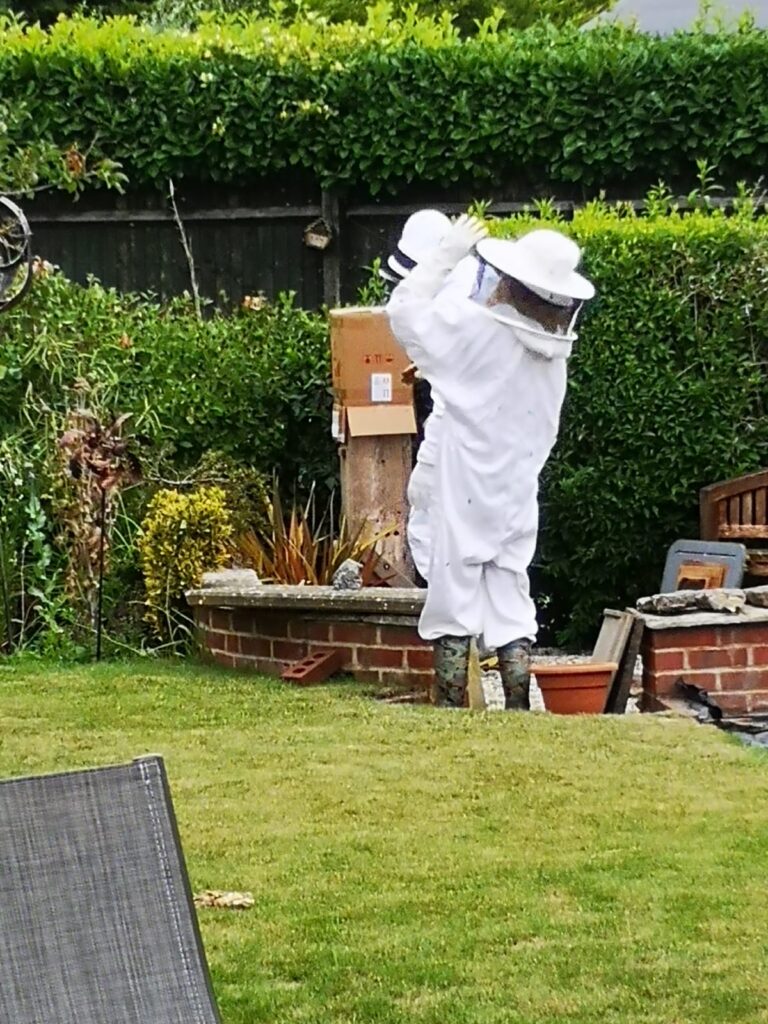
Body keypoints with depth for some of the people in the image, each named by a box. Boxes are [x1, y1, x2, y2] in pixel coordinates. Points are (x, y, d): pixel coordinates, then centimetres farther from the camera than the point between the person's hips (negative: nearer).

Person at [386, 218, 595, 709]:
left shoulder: (478, 328, -16)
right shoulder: (555, 346, 0)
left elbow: (404, 308, -11)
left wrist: (450, 252, -5)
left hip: (465, 496, -5)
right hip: (518, 498, 5)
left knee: (454, 610, 1)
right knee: (512, 610, 10)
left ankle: (451, 714, 1)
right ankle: (519, 714, 8)